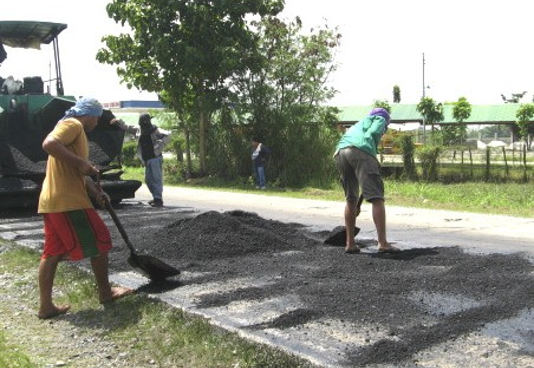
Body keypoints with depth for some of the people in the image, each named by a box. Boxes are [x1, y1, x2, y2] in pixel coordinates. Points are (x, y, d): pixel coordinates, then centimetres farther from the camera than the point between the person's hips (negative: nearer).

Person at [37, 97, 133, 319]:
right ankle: (105, 292, 14)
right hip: (68, 201, -10)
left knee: (52, 252, 9)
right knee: (100, 242, 3)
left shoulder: (75, 130, 24)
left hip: (52, 201, 10)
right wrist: (81, 162, -23)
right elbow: (49, 144, -26)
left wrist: (96, 192, 18)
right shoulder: (73, 124, -7)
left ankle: (45, 306, 10)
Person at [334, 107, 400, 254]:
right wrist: (374, 152, 15)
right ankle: (383, 243, -14)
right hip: (360, 150, -7)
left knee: (350, 199, 15)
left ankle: (350, 243, 15)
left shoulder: (358, 124, 44)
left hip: (340, 152, 7)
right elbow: (373, 133, -1)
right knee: (376, 197, -8)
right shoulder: (379, 119, 28)